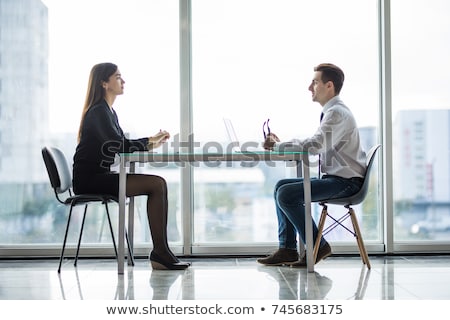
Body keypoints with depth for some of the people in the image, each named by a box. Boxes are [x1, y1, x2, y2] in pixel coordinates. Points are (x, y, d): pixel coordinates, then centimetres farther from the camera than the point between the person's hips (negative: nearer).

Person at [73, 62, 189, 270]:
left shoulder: (108, 111, 19)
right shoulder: (98, 112, -12)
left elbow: (121, 145, 18)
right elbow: (118, 145, -20)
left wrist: (151, 142, 2)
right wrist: (150, 143, -7)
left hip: (99, 176, 9)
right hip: (89, 179, -9)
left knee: (159, 184, -4)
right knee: (157, 185, -17)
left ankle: (161, 252, -10)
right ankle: (159, 253, -13)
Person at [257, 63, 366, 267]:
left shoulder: (336, 113, -16)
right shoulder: (332, 111, 17)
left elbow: (314, 145, -27)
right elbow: (312, 144, 17)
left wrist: (277, 146, -15)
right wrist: (280, 143, 3)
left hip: (345, 181, -10)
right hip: (334, 177, 10)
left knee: (287, 194, -19)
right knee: (281, 186, 9)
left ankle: (317, 246, -5)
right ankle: (287, 249, 9)